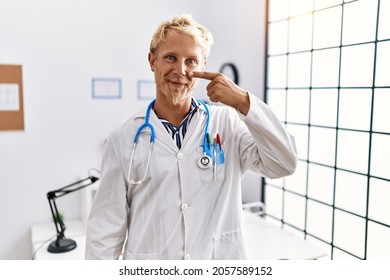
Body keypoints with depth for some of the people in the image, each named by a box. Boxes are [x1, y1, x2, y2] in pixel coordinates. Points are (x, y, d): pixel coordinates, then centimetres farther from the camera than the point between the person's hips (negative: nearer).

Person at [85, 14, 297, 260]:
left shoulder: (227, 123, -5)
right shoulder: (124, 139, -7)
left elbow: (284, 165, -14)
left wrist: (245, 103, -21)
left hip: (222, 256, 1)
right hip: (148, 261, 0)